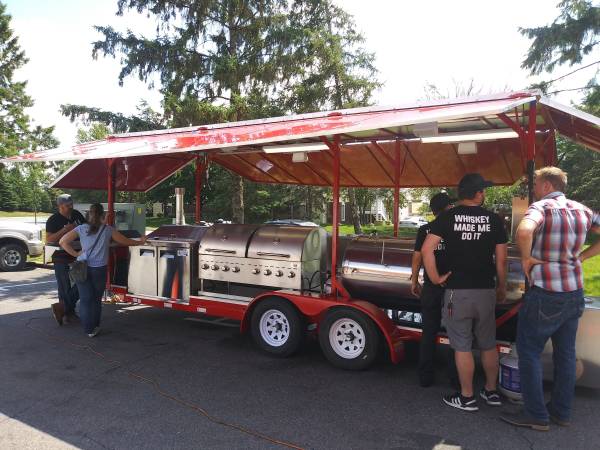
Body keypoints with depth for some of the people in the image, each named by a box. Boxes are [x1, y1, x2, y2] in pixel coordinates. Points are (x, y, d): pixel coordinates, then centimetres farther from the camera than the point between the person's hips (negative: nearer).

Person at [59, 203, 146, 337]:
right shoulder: (108, 230, -2)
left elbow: (63, 241, -3)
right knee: (96, 299, 14)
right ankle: (94, 327, 23)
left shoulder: (81, 229, 0)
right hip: (99, 269, -1)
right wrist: (140, 242, 24)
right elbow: (124, 241, 9)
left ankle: (88, 329, 12)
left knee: (85, 299, 8)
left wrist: (76, 254, 2)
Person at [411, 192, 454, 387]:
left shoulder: (424, 230, -2)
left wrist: (414, 281, 12)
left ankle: (425, 377, 17)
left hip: (431, 286, 2)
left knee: (429, 332, 11)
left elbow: (417, 256, 1)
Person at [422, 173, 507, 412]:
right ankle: (491, 391, 31)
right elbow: (501, 260, 3)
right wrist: (502, 287, 15)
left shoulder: (447, 217, -5)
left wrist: (435, 278, -7)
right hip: (486, 291, 3)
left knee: (462, 346, 6)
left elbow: (426, 249, -16)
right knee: (488, 344, 18)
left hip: (457, 291, -3)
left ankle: (467, 397, 16)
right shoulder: (494, 219, 0)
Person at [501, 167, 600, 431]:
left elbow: (524, 231, -35)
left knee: (529, 352, 4)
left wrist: (526, 258, -18)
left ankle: (536, 416, 10)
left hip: (545, 295, -7)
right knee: (565, 354, 16)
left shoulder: (542, 207, -14)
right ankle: (561, 412, 28)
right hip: (575, 293, 8)